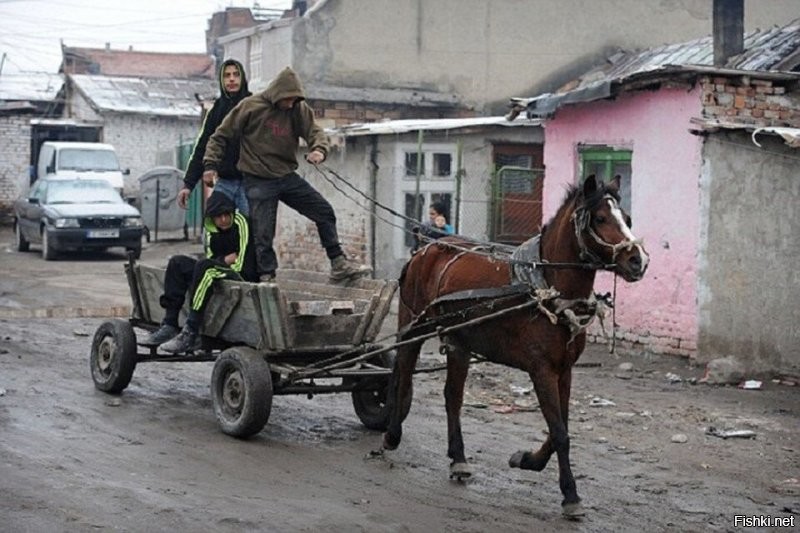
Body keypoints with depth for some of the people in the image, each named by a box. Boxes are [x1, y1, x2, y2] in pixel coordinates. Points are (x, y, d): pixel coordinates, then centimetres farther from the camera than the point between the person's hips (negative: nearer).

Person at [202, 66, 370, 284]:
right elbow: (221, 137, -3)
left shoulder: (299, 109, 0)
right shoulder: (250, 107, -10)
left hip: (287, 176, 4)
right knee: (263, 233, -3)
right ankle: (267, 278, 11)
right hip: (258, 181, -4)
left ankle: (339, 264, 10)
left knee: (325, 212, 0)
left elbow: (315, 131, -5)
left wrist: (319, 149, -29)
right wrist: (211, 164, -12)